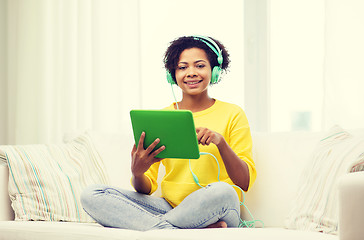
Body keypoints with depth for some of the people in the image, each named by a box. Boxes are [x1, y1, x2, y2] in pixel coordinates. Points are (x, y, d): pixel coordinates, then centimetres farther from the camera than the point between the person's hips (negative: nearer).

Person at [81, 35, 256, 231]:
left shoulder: (232, 114, 5)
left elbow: (245, 182, -3)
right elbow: (147, 188, 8)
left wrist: (220, 141, -19)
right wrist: (137, 173, -16)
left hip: (216, 212, -3)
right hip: (169, 206, 3)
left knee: (221, 192, -39)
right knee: (91, 195, -16)